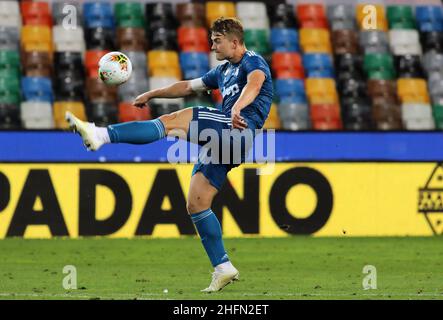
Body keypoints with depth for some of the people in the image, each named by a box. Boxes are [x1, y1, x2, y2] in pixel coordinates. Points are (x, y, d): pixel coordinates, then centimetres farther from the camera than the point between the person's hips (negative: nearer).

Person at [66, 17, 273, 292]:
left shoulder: (254, 62, 2)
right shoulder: (224, 71, 31)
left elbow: (254, 85, -21)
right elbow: (188, 87, 42)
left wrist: (237, 109, -41)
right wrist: (152, 94, 40)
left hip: (239, 129, -10)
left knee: (171, 122, -23)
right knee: (196, 204, 2)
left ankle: (100, 135, -36)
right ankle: (223, 268, 3)